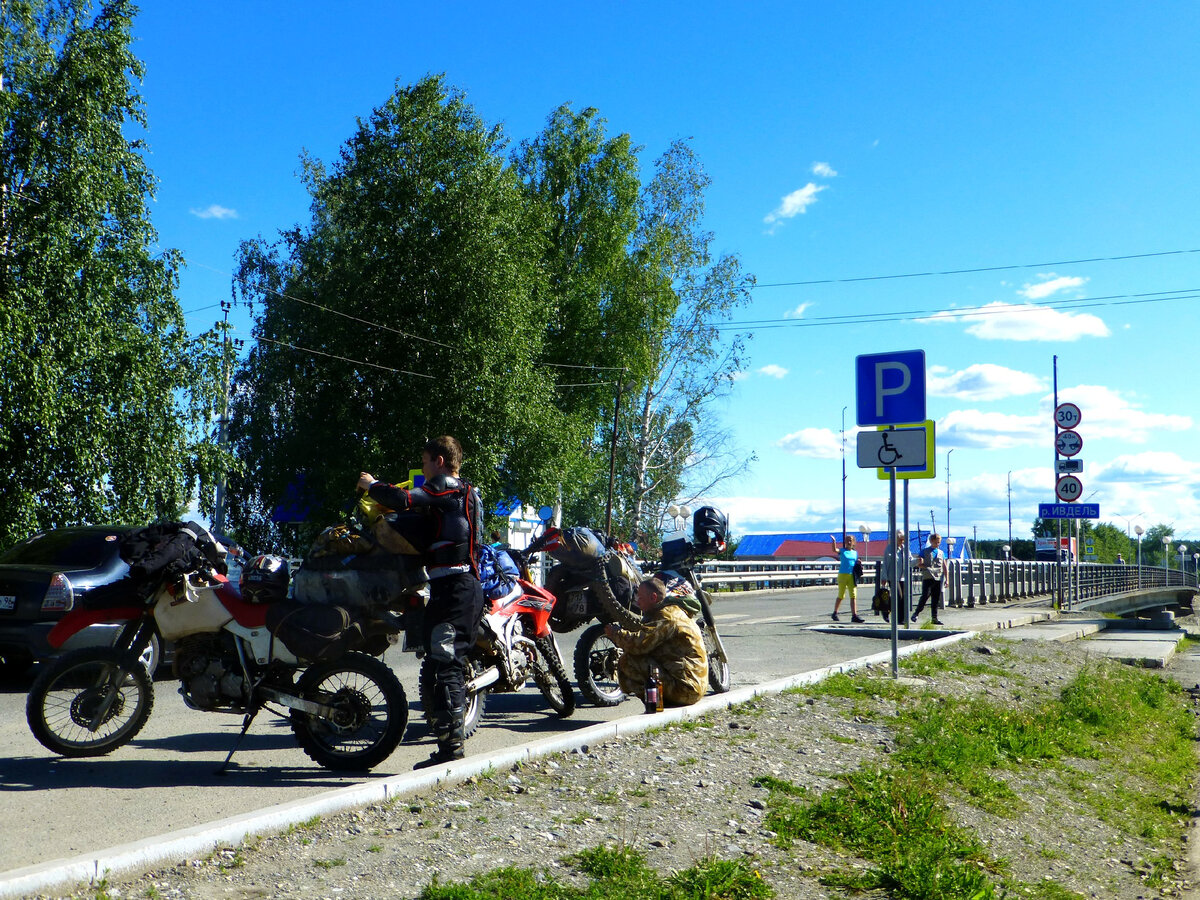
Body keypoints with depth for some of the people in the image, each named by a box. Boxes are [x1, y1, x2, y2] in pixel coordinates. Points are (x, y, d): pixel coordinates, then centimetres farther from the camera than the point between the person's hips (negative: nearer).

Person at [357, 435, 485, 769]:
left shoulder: (445, 487, -6)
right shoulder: (465, 493, 23)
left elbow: (404, 500, -20)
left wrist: (371, 485, -1)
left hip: (452, 587, -10)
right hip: (469, 586, 10)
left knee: (442, 663, -10)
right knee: (452, 663, 13)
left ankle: (449, 743, -10)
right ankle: (453, 741, 18)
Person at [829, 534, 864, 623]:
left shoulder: (855, 552, 14)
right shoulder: (842, 551, 0)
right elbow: (834, 550, -20)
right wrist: (834, 541, -37)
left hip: (852, 575, 3)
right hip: (842, 574, -3)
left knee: (853, 596, -6)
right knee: (841, 596, 4)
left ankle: (854, 615, -9)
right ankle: (835, 613, 21)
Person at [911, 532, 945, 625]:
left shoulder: (941, 553, 14)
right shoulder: (925, 551, 3)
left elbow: (944, 567, 16)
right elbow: (918, 564, 1)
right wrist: (927, 567, -13)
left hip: (938, 578, 4)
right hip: (927, 578, -4)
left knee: (936, 599, 5)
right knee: (925, 596, -12)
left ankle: (934, 618, 9)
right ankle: (916, 613, 1)